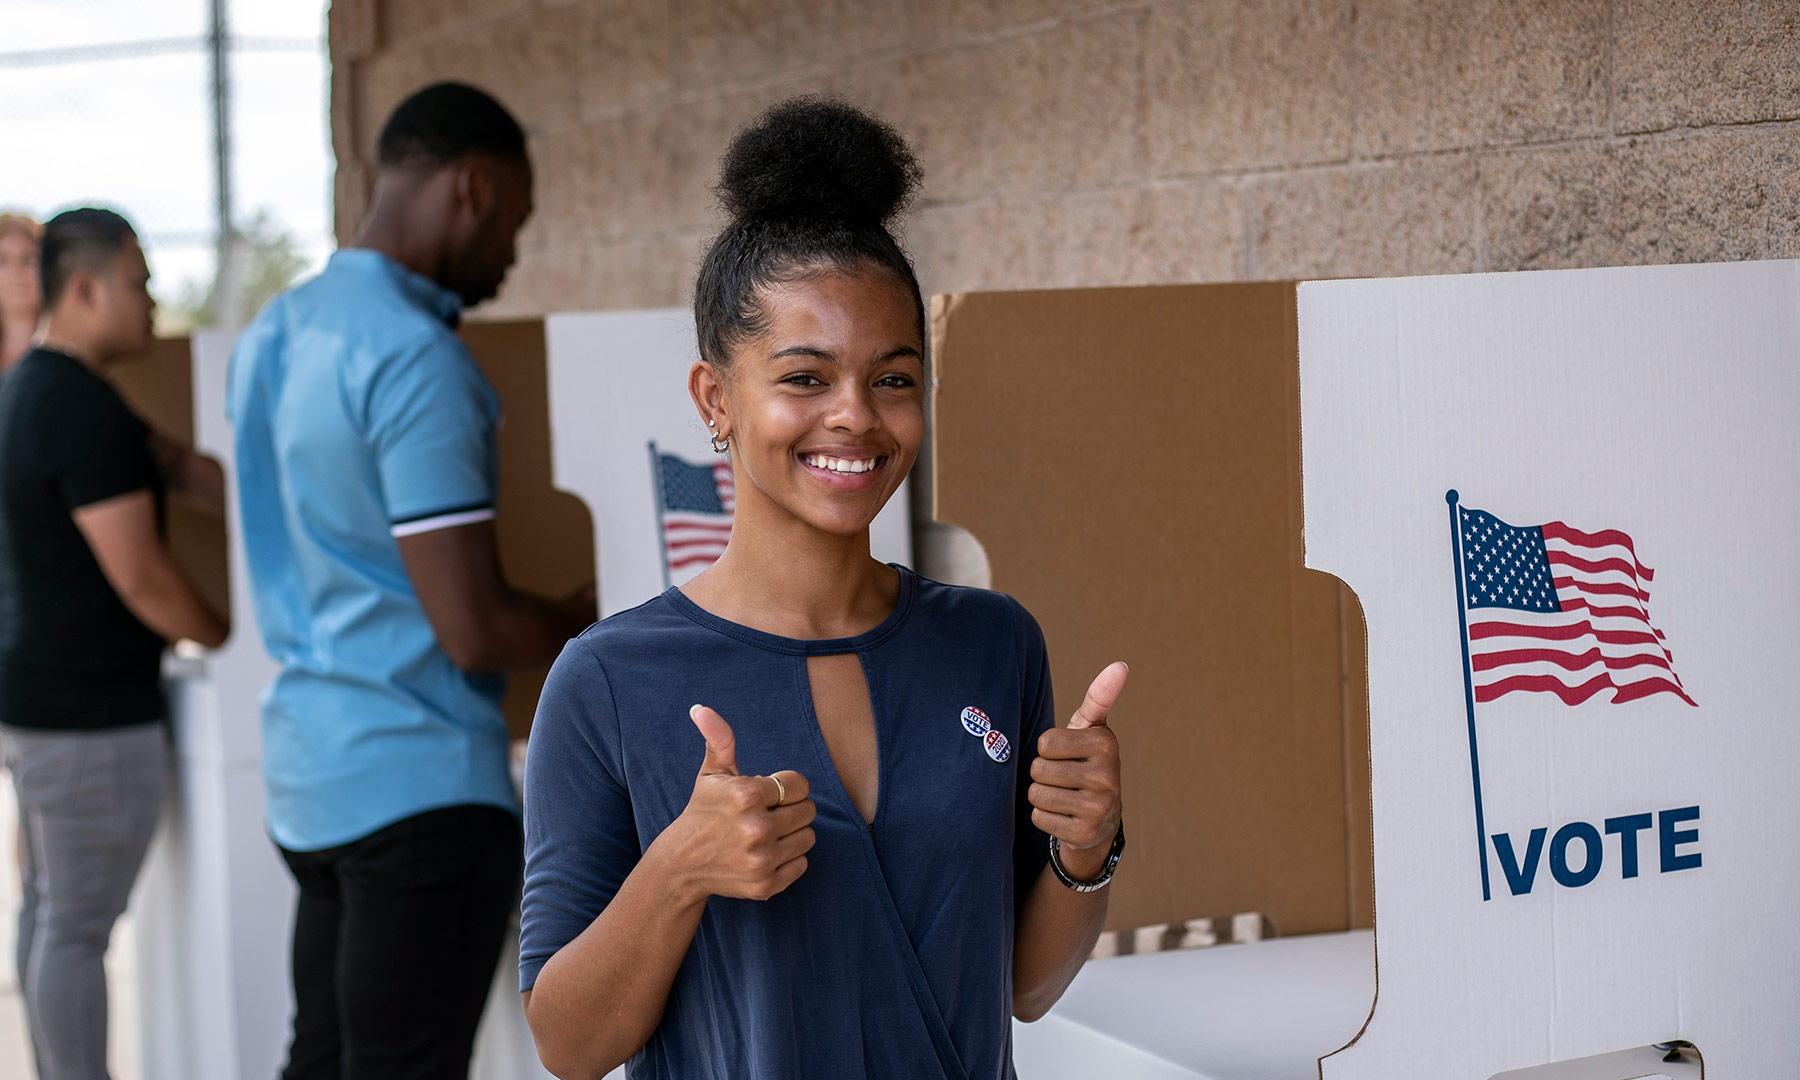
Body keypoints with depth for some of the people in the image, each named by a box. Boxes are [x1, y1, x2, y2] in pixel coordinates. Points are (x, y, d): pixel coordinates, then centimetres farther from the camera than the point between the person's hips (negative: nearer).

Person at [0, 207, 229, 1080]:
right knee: (80, 925, -3)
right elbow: (141, 580, -21)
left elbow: (174, 468, 13)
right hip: (92, 712, -10)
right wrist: (229, 637, -5)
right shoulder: (85, 410, -20)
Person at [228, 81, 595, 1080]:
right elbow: (473, 630, -21)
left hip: (310, 771, 9)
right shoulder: (415, 358, -18)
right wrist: (585, 629, -1)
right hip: (421, 783, -9)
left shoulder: (270, 334, 11)